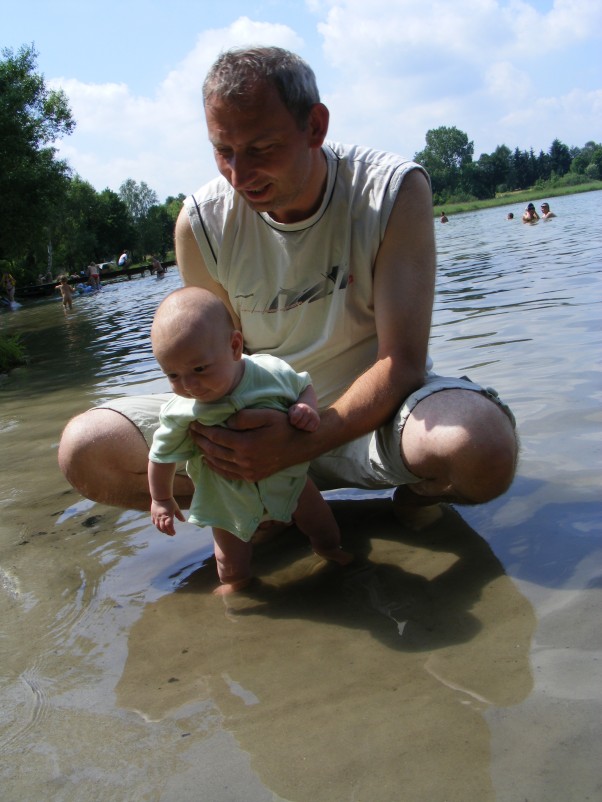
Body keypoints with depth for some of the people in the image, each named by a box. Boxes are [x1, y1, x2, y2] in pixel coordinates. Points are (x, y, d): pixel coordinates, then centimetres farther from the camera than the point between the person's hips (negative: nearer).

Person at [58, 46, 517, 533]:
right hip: (260, 418, 3)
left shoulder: (394, 191, -16)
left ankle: (419, 490, 1)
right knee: (85, 448, -15)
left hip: (374, 411, -2)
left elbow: (401, 362, -20)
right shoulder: (201, 221, -9)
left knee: (481, 446, -38)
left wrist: (298, 444, -37)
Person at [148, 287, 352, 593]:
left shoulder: (271, 372, -28)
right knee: (234, 572, 12)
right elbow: (163, 455, -9)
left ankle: (330, 549, 52)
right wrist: (161, 499, 3)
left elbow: (304, 386, -6)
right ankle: (234, 589, 45)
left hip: (285, 476, 1)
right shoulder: (181, 413, -27)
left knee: (325, 530, 19)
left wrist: (305, 408, -28)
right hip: (229, 500, -1)